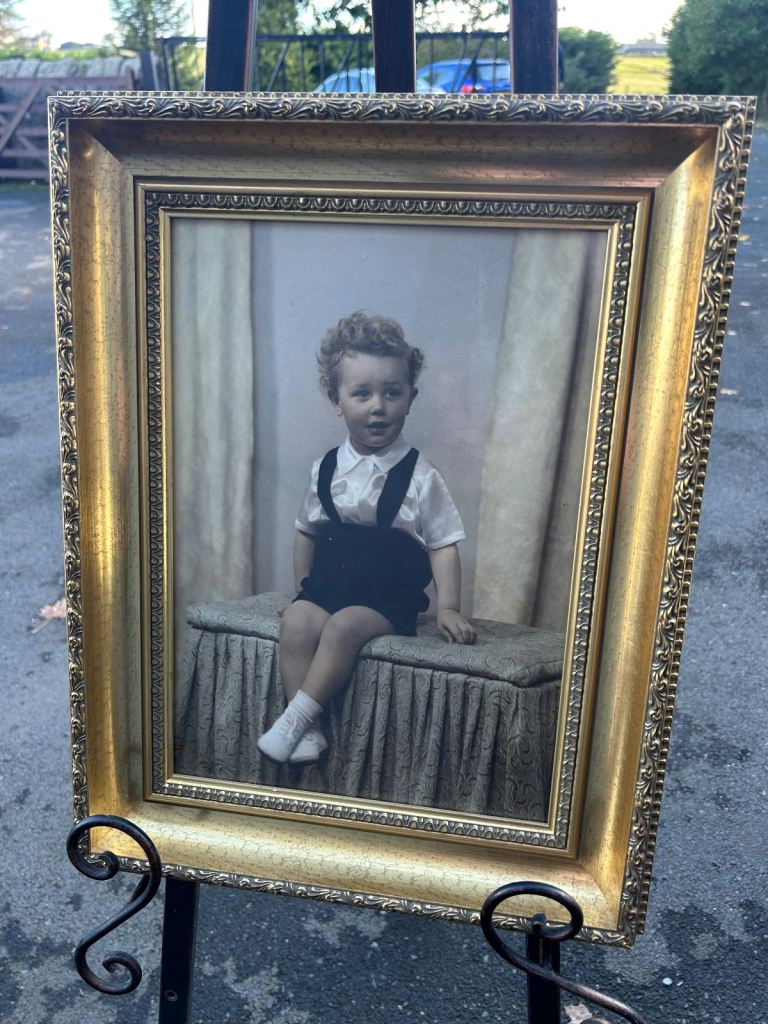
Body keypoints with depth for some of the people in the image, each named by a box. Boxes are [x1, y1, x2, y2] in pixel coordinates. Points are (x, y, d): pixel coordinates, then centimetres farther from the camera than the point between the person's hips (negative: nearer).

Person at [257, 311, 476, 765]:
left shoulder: (419, 475, -5)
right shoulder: (326, 469, 6)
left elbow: (444, 545, -4)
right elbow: (306, 531, 17)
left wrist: (448, 608, -12)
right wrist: (303, 588, 14)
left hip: (388, 598, -3)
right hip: (326, 585, 4)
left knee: (344, 627, -29)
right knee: (296, 622, -24)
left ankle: (295, 718, -19)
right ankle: (309, 730, -19)